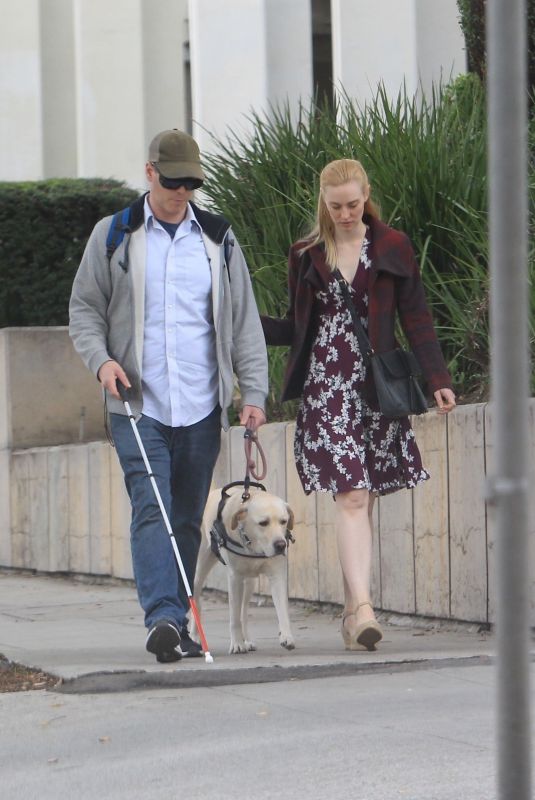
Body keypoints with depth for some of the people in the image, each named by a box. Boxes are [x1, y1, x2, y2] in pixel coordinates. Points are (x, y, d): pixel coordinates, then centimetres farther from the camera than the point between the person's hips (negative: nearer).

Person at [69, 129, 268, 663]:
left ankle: (178, 626, 13)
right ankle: (162, 618, -25)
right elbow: (84, 309, 9)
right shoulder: (113, 236, 6)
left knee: (188, 518, 7)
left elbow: (243, 321, 12)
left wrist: (253, 392, 3)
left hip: (201, 407, 3)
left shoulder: (217, 238, 12)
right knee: (151, 509, -15)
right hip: (137, 404, -3)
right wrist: (101, 360, -10)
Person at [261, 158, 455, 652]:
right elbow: (298, 329, 14)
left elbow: (416, 319, 4)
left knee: (361, 500, 3)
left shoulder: (392, 248, 6)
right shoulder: (307, 255, 10)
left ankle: (353, 611, 9)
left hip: (377, 386, 0)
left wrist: (438, 379, -5)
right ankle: (362, 607, -23)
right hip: (326, 386, 0)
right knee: (351, 496, -14)